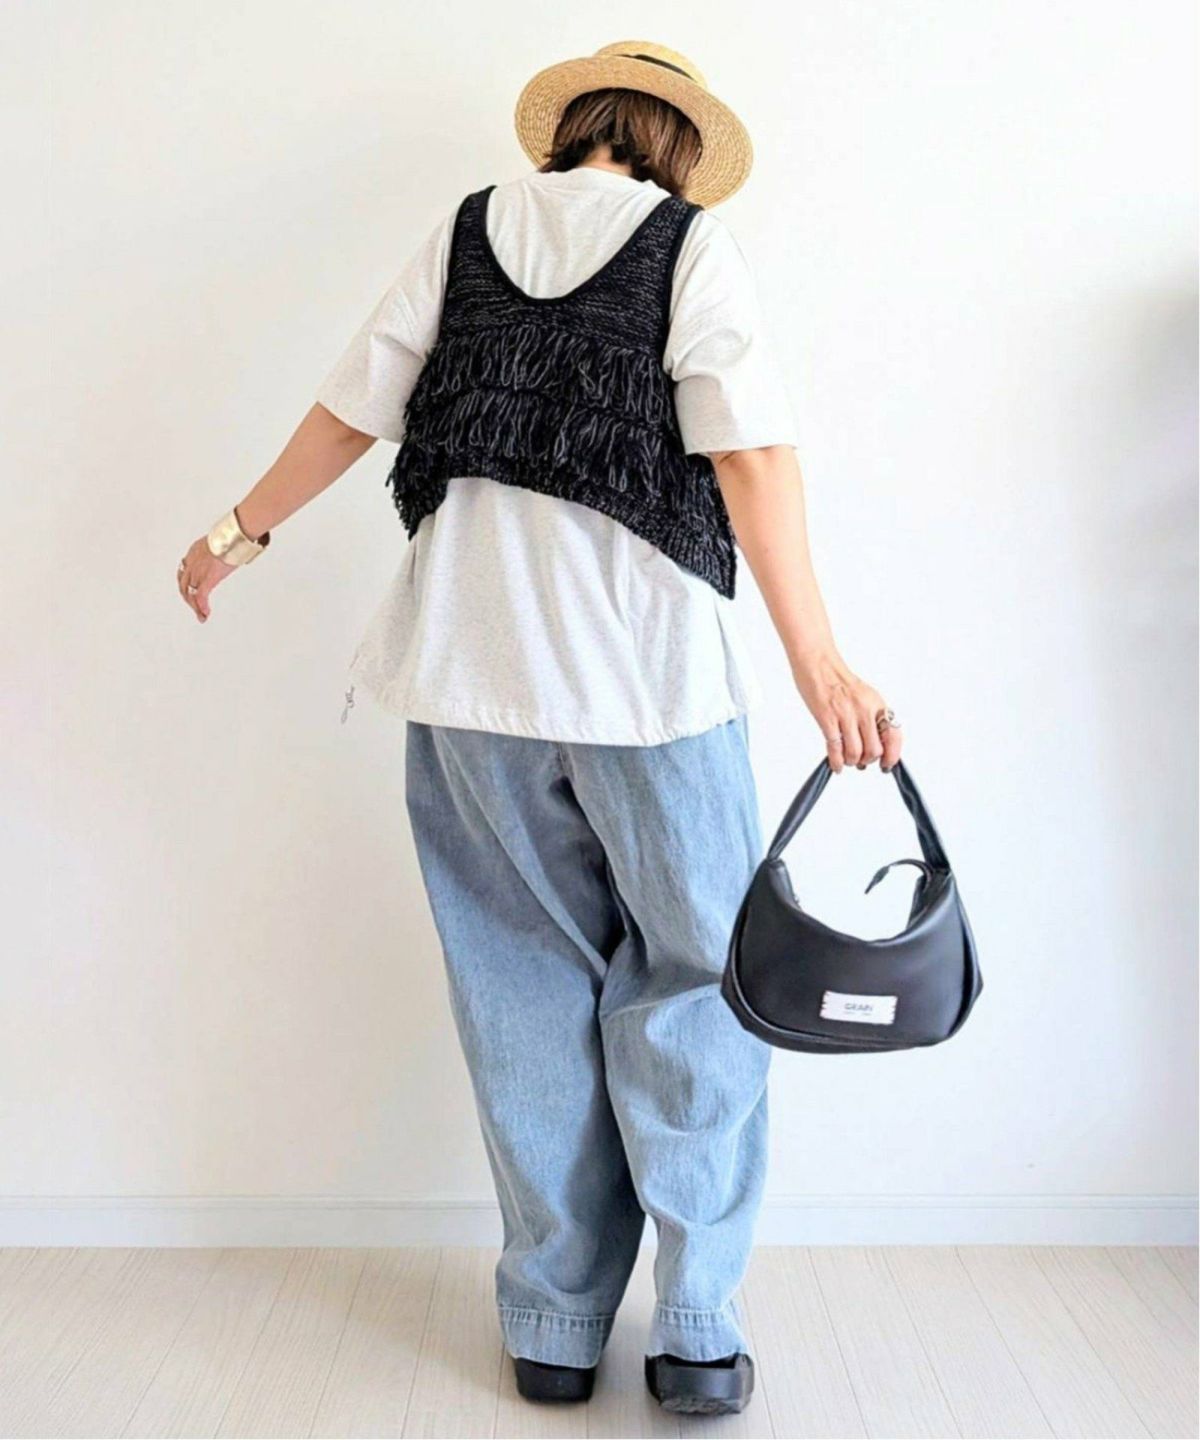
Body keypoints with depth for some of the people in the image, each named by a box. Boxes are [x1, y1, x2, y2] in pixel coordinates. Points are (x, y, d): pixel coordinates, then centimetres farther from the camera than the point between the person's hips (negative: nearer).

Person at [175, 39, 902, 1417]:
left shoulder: (466, 232, 11)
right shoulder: (693, 244, 1)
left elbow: (352, 408, 12)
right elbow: (749, 452, -10)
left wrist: (244, 527, 26)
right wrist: (816, 657, -15)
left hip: (468, 654, 4)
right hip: (644, 659, -3)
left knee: (528, 984, 12)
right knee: (691, 982, 9)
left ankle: (553, 1328, 19)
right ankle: (694, 1329, 10)